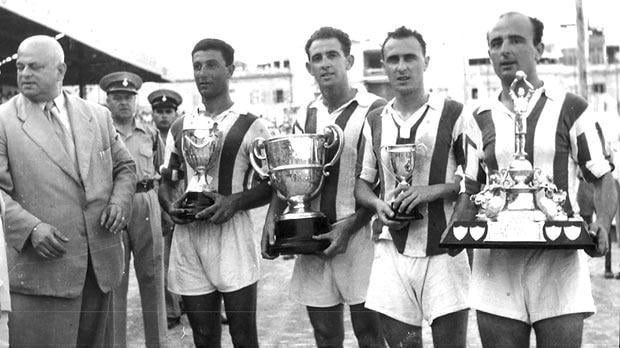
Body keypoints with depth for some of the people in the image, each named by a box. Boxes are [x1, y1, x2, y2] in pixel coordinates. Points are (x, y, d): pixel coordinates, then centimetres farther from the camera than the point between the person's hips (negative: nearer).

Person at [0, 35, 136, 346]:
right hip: (41, 268, -4)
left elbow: (125, 167, 19)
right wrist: (30, 228, -21)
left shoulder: (98, 116, 12)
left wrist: (119, 202, -1)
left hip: (101, 264, 4)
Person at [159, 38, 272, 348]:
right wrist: (170, 205, -2)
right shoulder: (179, 127, 13)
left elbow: (273, 184, 1)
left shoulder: (249, 126, 0)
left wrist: (235, 201, -15)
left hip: (233, 235, -4)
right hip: (187, 238, 4)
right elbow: (167, 180, 20)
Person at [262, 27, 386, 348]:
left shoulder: (374, 110, -5)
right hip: (313, 237, 5)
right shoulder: (306, 116, 12)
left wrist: (349, 226, -16)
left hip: (359, 234, -4)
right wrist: (273, 215, -3)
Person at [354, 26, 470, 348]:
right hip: (392, 250, 3)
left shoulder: (453, 114, 0)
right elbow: (363, 182, 18)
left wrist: (434, 191, -15)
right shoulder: (375, 121, 11)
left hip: (444, 249, -3)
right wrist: (378, 205, -4)